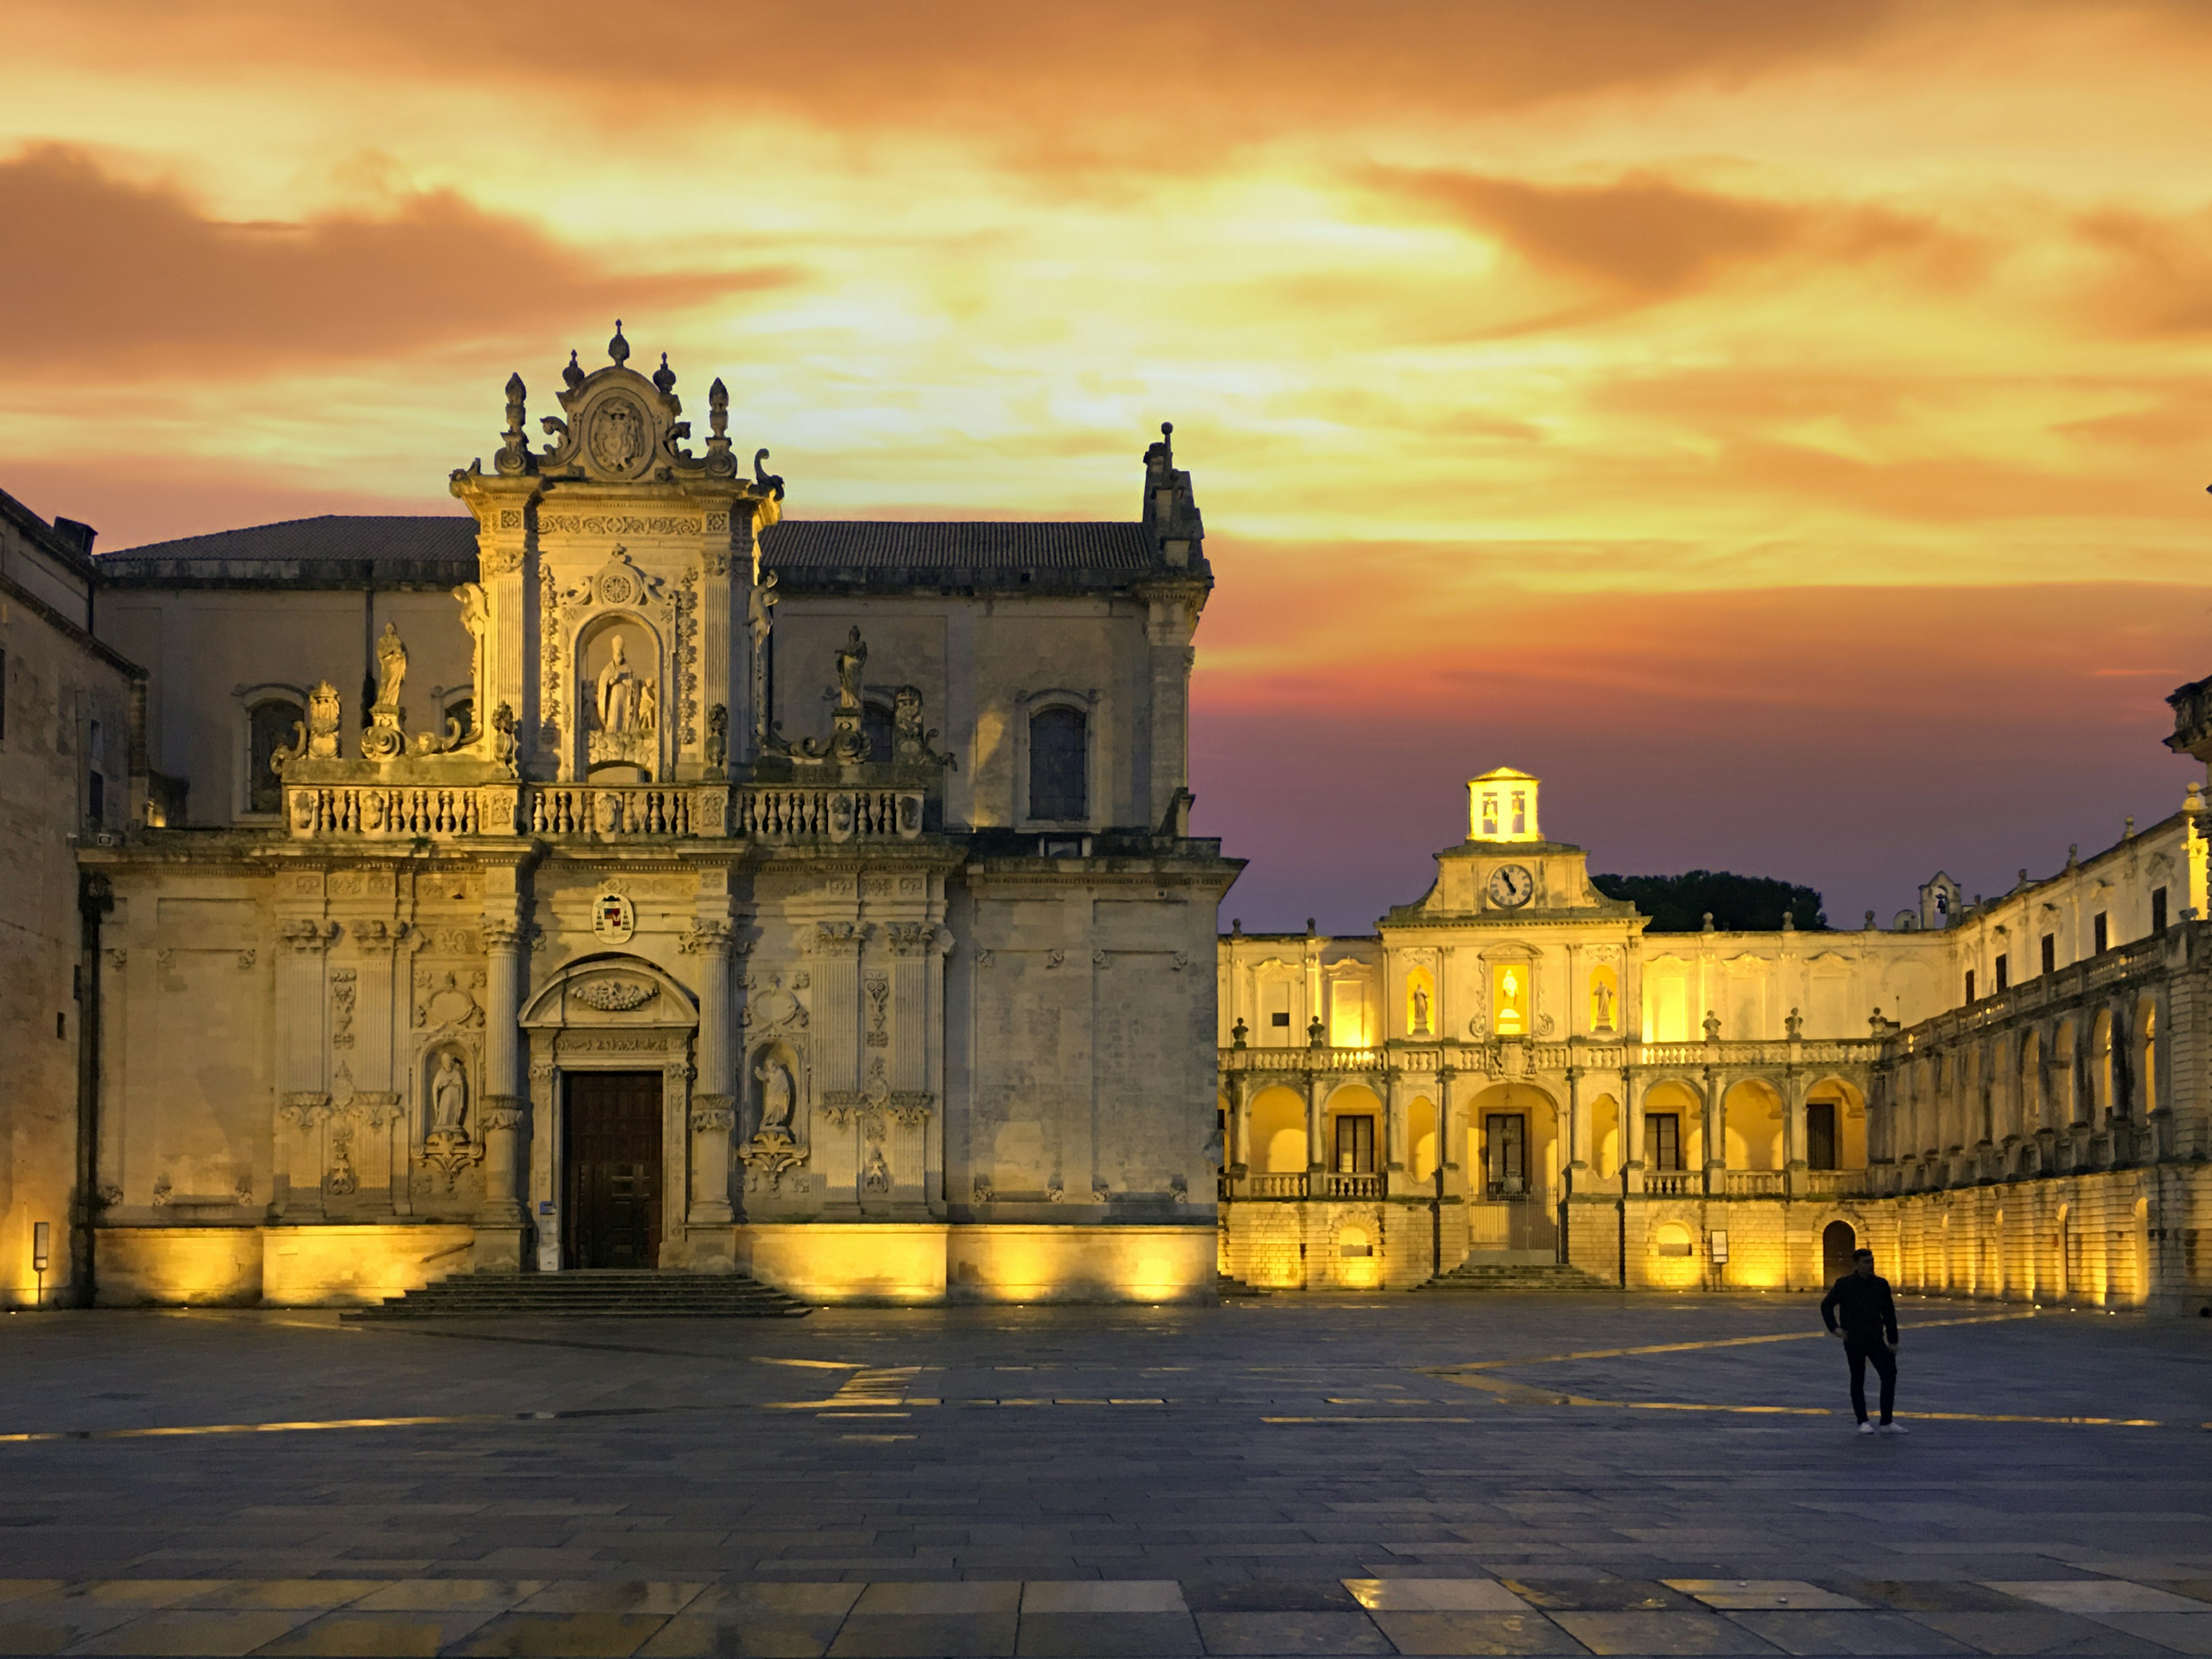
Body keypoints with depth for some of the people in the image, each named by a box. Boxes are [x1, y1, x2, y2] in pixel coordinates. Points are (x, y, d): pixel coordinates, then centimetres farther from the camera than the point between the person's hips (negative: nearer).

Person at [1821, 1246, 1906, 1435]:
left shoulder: (1881, 1284, 6)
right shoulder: (1844, 1285, -2)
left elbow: (1889, 1314, 11)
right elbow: (1826, 1306, 7)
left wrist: (1893, 1340, 6)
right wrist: (1834, 1328, -5)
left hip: (1876, 1340, 3)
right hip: (1853, 1340, -3)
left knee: (1890, 1375, -6)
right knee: (1858, 1380, 4)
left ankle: (1886, 1423, 1)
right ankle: (1863, 1422, 13)